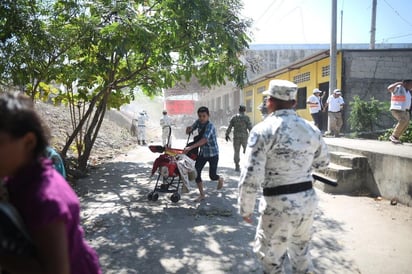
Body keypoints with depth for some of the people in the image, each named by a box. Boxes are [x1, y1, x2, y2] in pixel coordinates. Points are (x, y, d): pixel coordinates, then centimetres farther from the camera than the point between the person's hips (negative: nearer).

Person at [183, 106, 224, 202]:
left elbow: (204, 139, -39)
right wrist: (189, 129, -20)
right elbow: (189, 132, 6)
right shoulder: (198, 122, -4)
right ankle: (202, 195, 11)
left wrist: (190, 147, -48)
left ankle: (221, 179, 38)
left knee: (212, 176, 0)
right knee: (196, 172, -4)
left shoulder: (210, 126, -25)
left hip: (213, 153, -6)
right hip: (202, 152, 6)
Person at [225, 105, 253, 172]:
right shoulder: (246, 117, -4)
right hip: (244, 137, -2)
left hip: (236, 137, 2)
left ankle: (237, 166, 7)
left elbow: (229, 127, 4)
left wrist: (227, 135, 13)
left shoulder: (234, 117, 4)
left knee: (236, 152, 8)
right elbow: (250, 127, -8)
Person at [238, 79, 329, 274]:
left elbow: (251, 176, -17)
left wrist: (245, 208, -5)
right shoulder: (311, 129, 2)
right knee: (301, 252, 26)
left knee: (271, 257, 14)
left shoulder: (263, 130, -15)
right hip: (308, 199, 6)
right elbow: (323, 162, 18)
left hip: (279, 203, -6)